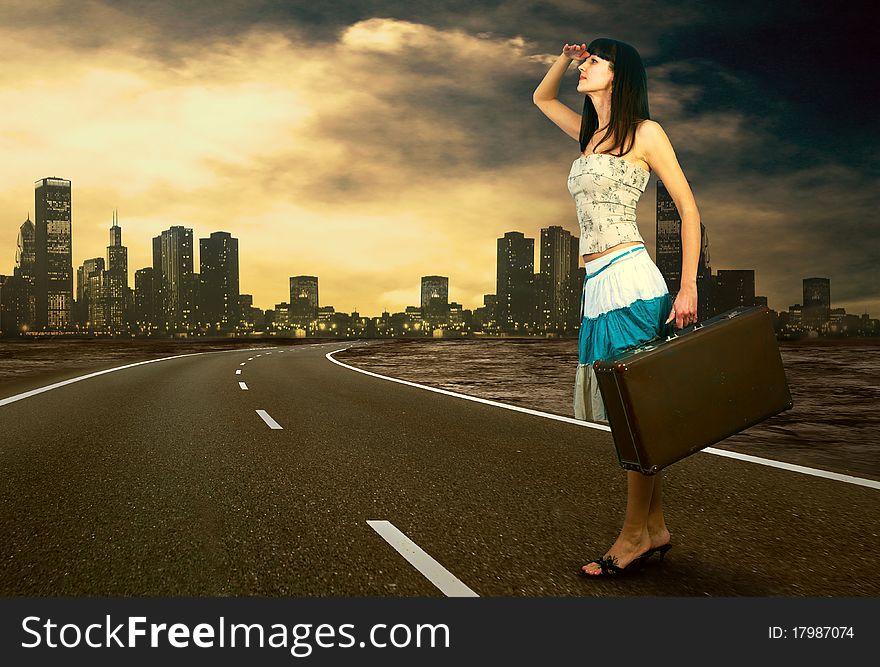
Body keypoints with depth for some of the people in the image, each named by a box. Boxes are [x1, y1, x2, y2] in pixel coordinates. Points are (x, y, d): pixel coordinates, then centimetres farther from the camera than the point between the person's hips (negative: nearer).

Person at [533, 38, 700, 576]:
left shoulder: (645, 132, 1)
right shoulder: (590, 133, 20)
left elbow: (689, 210, -1)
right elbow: (541, 98, 38)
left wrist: (688, 288, -10)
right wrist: (565, 59, 18)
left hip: (629, 280, -7)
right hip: (597, 288, 7)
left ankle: (636, 533, 2)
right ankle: (656, 530, 14)